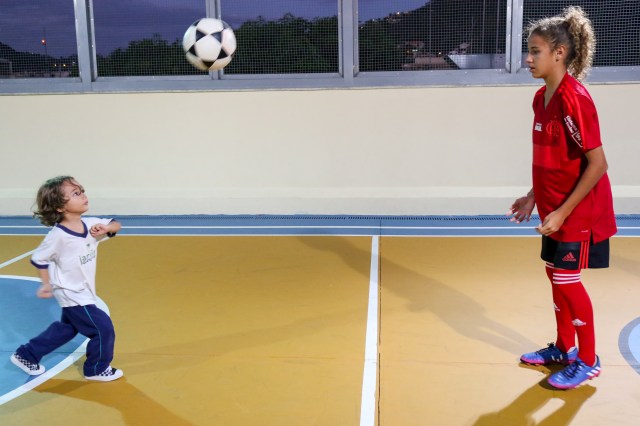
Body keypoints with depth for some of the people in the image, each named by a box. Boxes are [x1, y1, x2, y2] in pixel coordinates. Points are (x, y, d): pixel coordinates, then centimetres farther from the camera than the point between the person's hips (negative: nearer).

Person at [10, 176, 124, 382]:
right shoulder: (58, 235, -25)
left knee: (66, 329, 24)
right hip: (72, 295, -8)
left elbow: (116, 225, 2)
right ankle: (96, 369, 18)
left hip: (82, 293, 8)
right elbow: (38, 258, -13)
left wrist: (106, 228, -19)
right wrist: (47, 284, -8)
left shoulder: (90, 224, -7)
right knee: (103, 329, -5)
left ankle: (26, 355, 40)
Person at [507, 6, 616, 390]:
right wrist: (533, 197, 13)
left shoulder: (574, 98, -21)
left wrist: (563, 211, -22)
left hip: (577, 213, -8)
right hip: (555, 210, 8)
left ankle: (588, 361, 18)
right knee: (555, 274, 16)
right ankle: (564, 348, 33)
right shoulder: (542, 98, 5)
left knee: (566, 279, 0)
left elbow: (597, 163, -22)